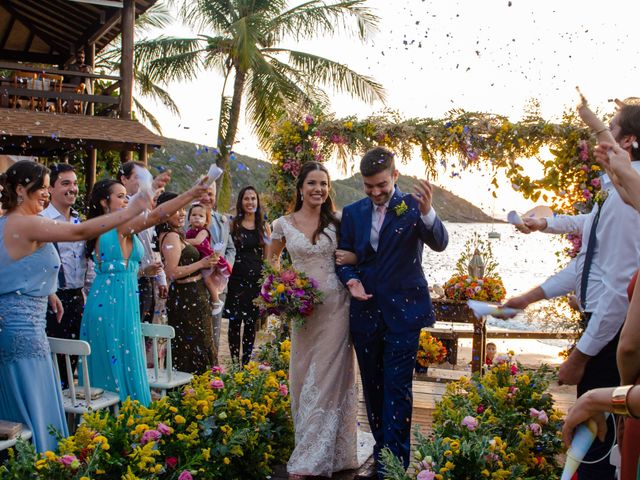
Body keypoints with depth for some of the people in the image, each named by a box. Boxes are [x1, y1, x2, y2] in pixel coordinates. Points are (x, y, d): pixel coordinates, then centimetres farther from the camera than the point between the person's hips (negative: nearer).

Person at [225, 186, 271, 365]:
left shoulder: (264, 226, 9)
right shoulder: (233, 225, 3)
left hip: (257, 280, 2)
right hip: (237, 279, -2)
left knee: (252, 323, 5)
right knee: (235, 322, -2)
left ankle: (246, 362, 15)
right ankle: (235, 362, 7)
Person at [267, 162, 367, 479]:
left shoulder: (337, 222, 2)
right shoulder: (284, 224, 3)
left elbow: (353, 252, 14)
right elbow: (272, 256, 17)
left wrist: (352, 258, -8)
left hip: (335, 306, -2)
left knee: (326, 378, -3)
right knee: (302, 376, 7)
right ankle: (311, 449, 21)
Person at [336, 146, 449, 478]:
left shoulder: (412, 206, -6)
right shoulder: (353, 212, 6)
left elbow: (439, 243, -19)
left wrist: (427, 212, -39)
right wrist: (351, 279, -11)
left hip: (403, 312, -4)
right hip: (366, 312, 5)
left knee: (397, 389, -6)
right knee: (373, 388, 13)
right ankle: (381, 453, 27)